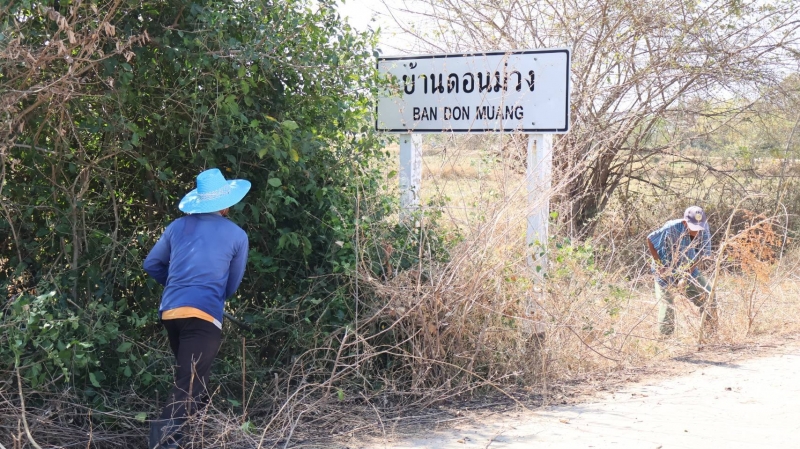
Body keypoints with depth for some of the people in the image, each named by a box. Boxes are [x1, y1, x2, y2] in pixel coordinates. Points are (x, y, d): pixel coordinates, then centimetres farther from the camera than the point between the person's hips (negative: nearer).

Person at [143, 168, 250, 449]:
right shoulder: (237, 236, 6)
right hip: (204, 315, -5)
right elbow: (233, 284, 16)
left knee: (187, 375, 24)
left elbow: (151, 264, 22)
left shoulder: (178, 227, 13)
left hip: (170, 311, 5)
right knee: (189, 383, -12)